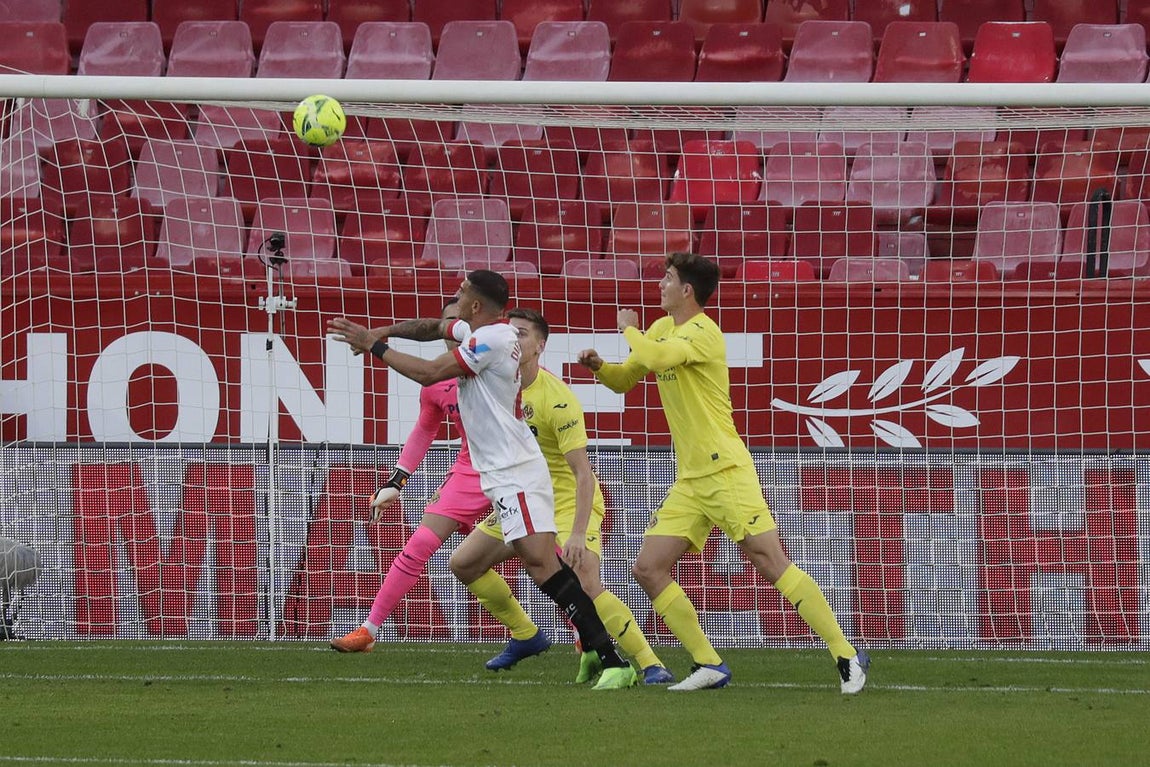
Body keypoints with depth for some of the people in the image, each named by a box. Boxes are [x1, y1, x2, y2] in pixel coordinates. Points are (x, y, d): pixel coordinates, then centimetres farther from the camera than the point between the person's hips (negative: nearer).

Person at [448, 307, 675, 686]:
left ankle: (651, 665, -23)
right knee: (463, 563, 9)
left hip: (570, 502, -8)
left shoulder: (556, 399, -24)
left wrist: (578, 534, -36)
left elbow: (583, 473, -28)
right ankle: (526, 636, 25)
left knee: (587, 587, -28)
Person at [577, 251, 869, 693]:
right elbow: (623, 380, 24)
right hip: (689, 482, 9)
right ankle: (709, 666, 3)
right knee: (647, 569, -1)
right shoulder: (663, 329, 15)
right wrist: (597, 366, 2)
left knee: (771, 564, -14)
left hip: (726, 471, -9)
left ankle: (846, 656, -9)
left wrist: (629, 330, -11)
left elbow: (658, 356, -31)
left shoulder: (703, 332, -12)